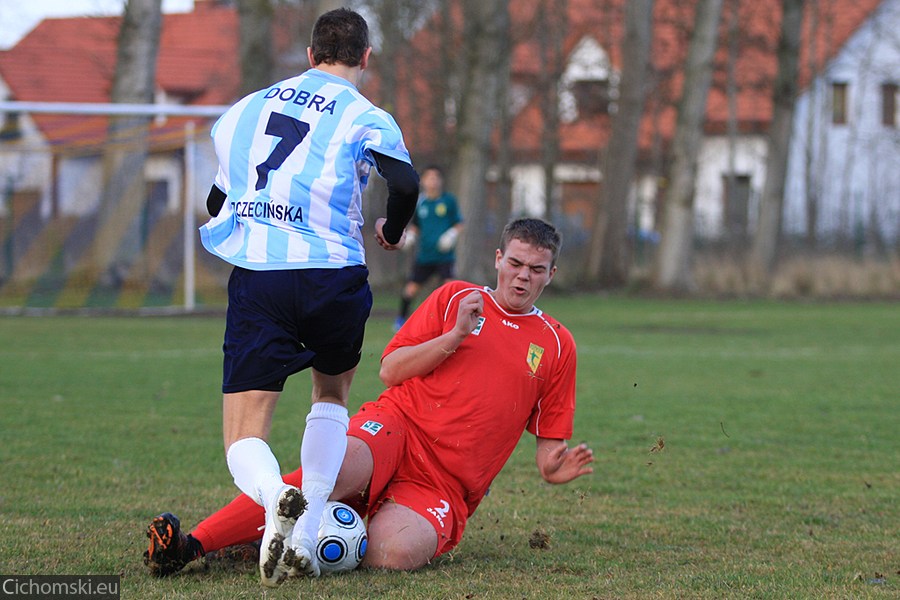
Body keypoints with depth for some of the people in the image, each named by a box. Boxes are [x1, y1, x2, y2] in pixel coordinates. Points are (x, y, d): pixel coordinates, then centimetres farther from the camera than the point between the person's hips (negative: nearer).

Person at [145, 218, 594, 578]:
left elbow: (550, 440, 18)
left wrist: (555, 467, -6)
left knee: (397, 552, -34)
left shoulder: (557, 345, 15)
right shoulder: (455, 298, 14)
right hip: (397, 426, 0)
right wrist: (456, 336, -5)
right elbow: (390, 370, 7)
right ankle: (190, 545, -39)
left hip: (446, 483, 0)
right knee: (343, 467, -38)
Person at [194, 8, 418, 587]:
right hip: (334, 276, -1)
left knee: (244, 442, 2)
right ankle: (306, 535, 10)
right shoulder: (365, 118, 4)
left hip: (254, 281, 1)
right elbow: (406, 183, -13)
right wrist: (393, 232, 9)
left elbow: (216, 202, 24)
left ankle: (276, 497, -35)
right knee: (333, 392, 27)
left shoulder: (246, 108, 19)